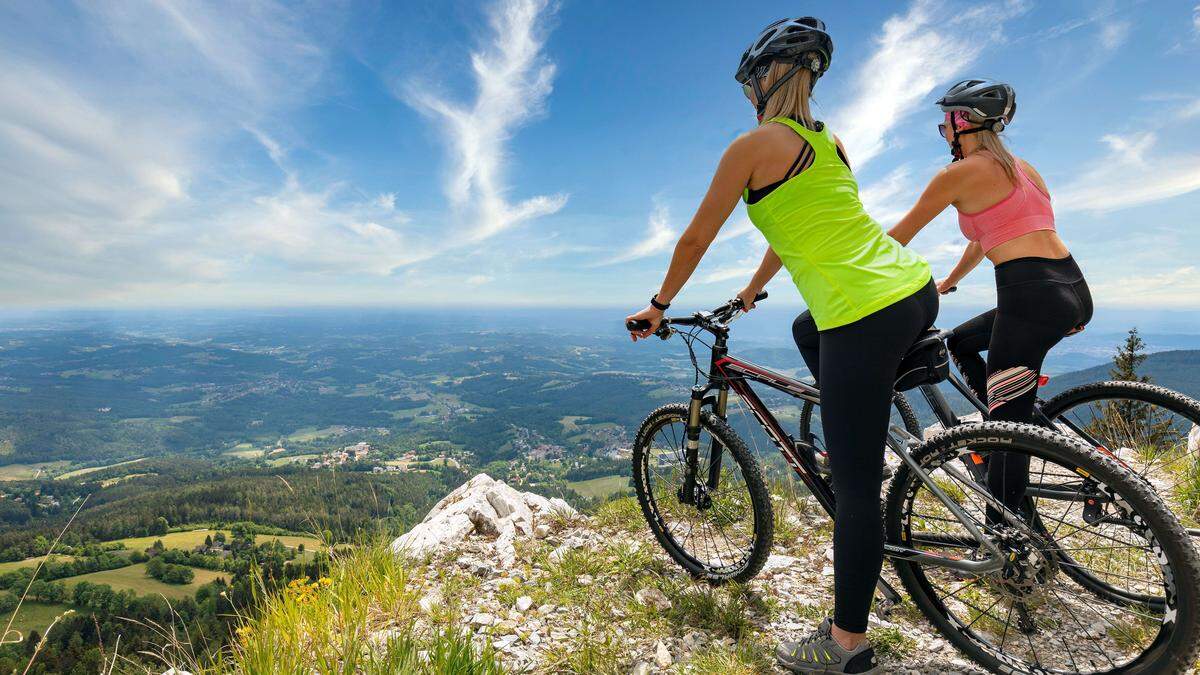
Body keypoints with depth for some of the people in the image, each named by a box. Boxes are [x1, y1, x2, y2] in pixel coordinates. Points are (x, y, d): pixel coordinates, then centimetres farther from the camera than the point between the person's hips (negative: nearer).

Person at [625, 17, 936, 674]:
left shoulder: (752, 145, -3)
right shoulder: (830, 142, 20)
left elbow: (695, 238, 2)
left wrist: (659, 306, 16)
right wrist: (752, 289, 41)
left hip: (865, 316, -9)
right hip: (916, 289, 9)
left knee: (854, 485, 0)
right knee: (809, 330, 36)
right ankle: (857, 445, 35)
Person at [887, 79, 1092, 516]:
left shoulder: (960, 173, -3)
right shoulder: (1020, 167, 22)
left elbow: (899, 236, 1)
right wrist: (947, 282, 42)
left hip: (1032, 297, -9)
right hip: (1074, 290, 9)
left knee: (1008, 430, -1)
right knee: (960, 343, 26)